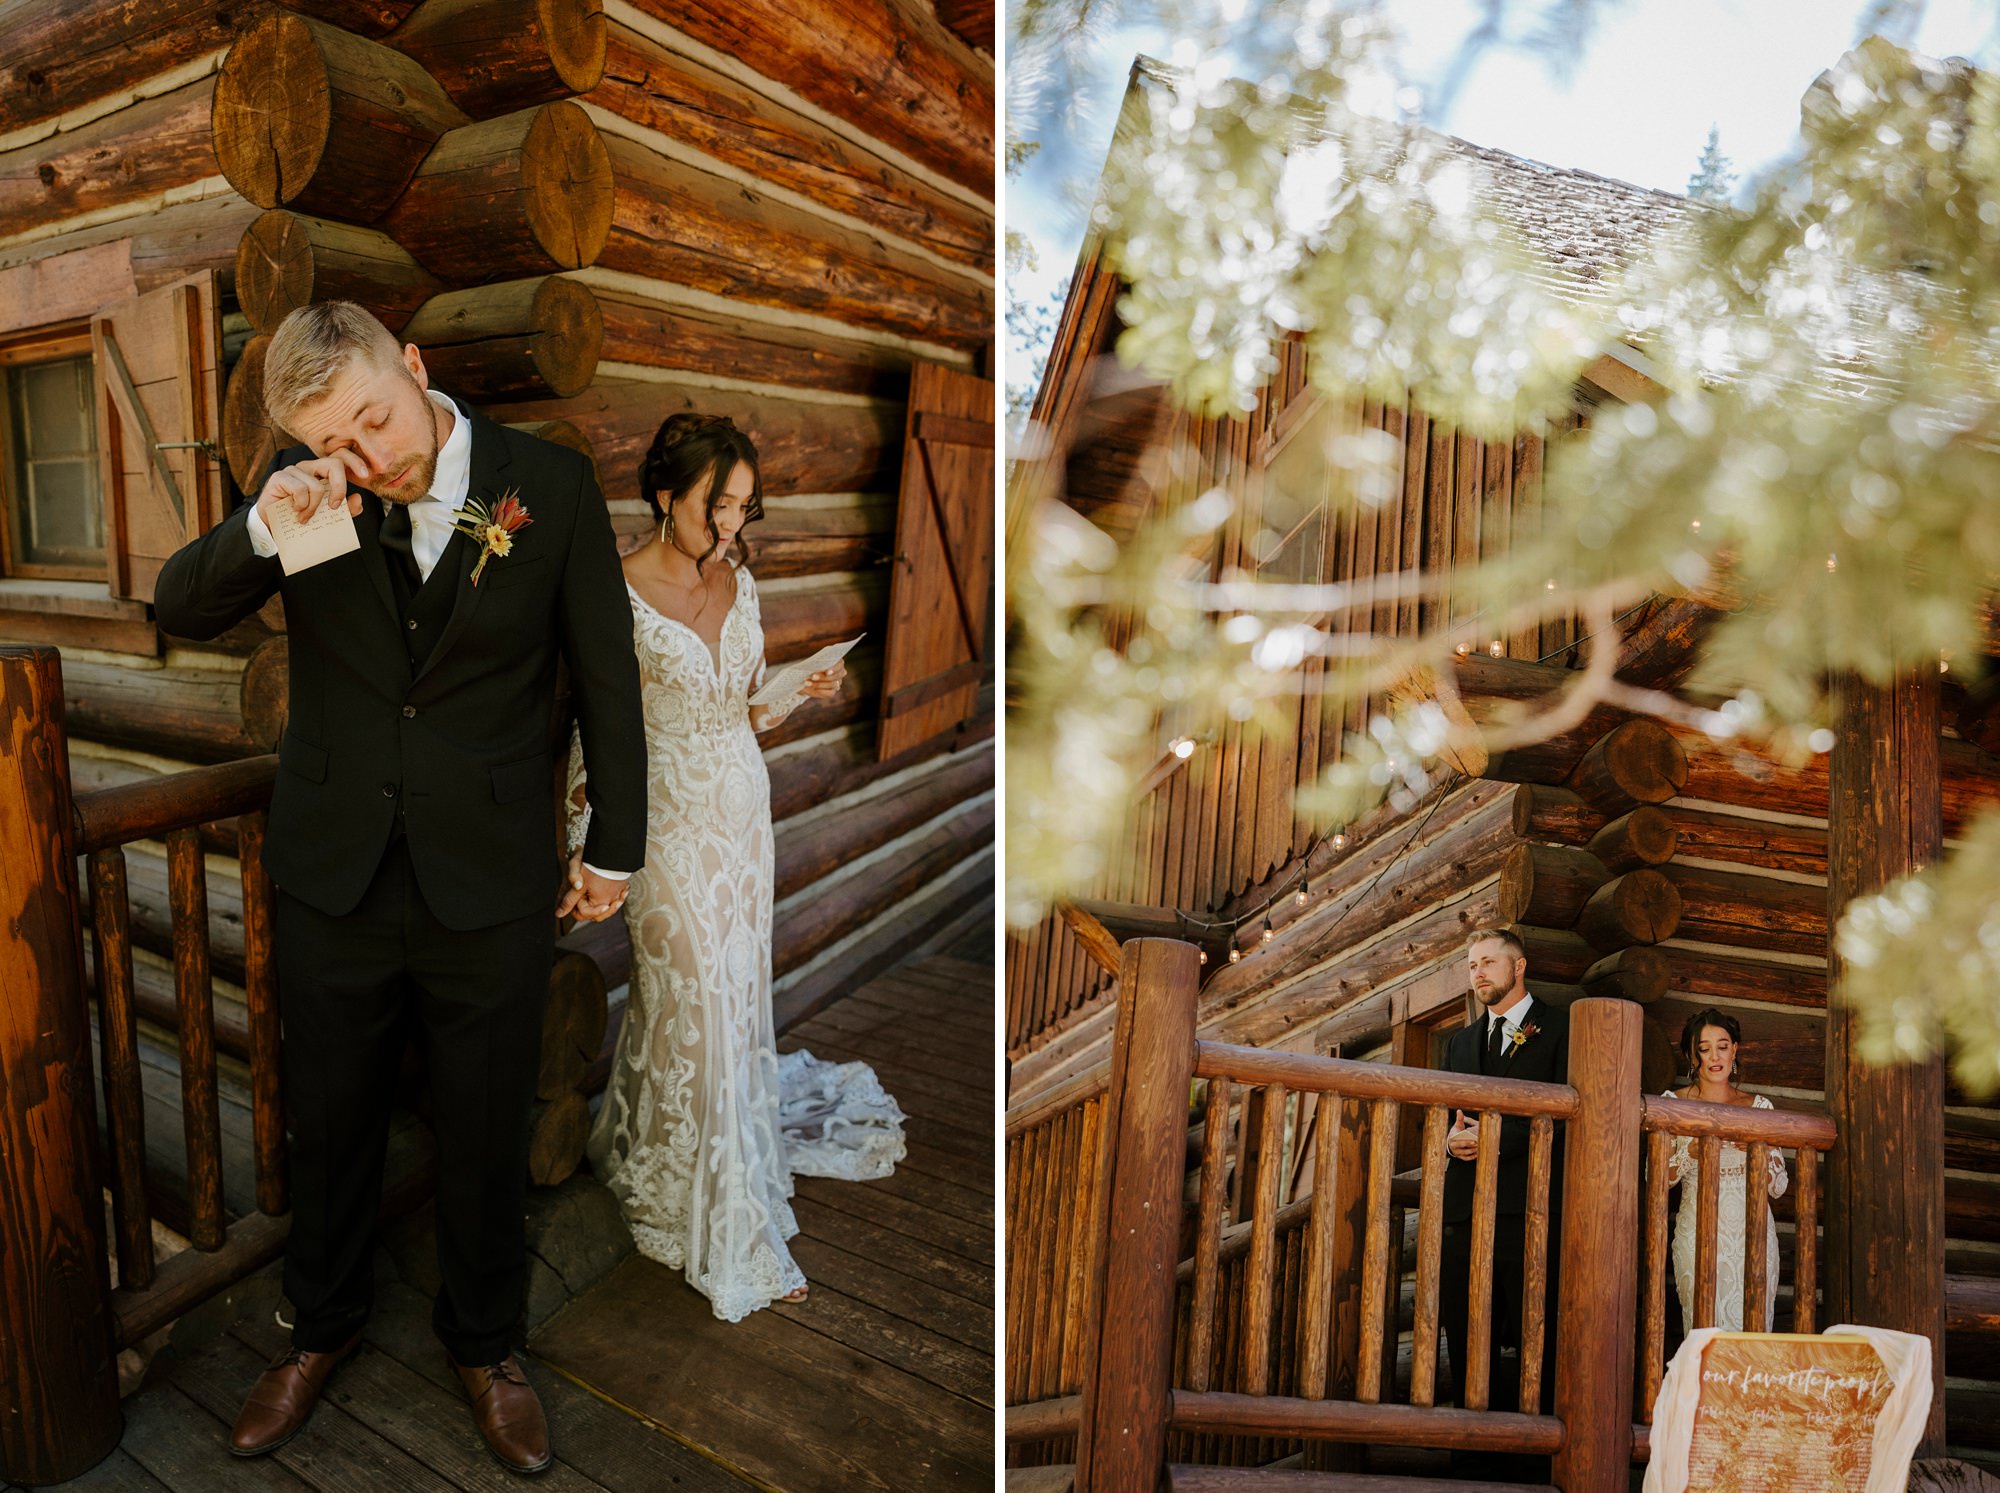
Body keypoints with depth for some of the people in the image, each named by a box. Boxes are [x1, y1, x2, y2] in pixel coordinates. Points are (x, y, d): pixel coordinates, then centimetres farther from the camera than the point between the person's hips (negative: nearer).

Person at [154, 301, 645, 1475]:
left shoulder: (553, 485, -11)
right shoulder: (308, 496, -5)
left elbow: (607, 673, -4)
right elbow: (179, 613, -3)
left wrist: (616, 845, 1)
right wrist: (264, 529, -24)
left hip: (492, 886, -2)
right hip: (337, 875, 2)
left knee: (488, 1137, 14)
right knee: (331, 1124, 20)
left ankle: (486, 1344, 40)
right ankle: (324, 1329, 47)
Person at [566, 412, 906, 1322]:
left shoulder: (738, 579, 2)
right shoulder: (616, 596, -15)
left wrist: (803, 692, -10)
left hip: (743, 809, 6)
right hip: (671, 823, -6)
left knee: (738, 987, 16)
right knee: (695, 1007, 2)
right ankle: (725, 1233, 18)